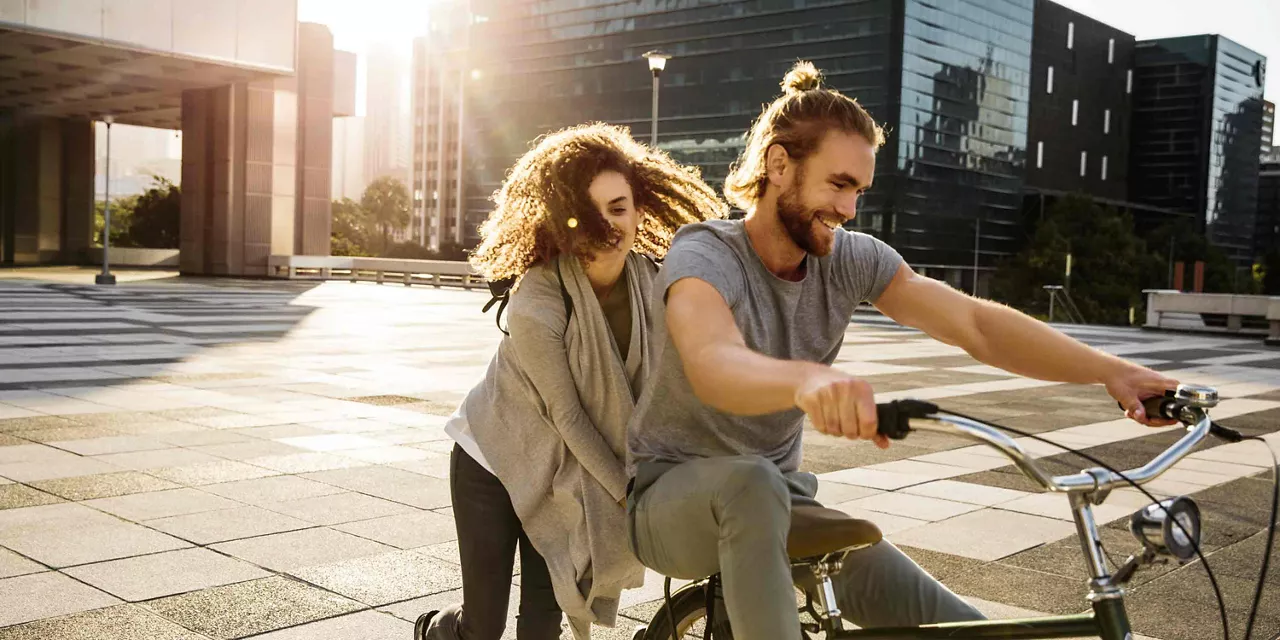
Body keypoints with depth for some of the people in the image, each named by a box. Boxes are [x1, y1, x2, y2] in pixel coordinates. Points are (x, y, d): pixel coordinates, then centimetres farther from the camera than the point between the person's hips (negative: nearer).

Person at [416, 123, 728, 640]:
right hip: (492, 461, -4)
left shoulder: (653, 282, -15)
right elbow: (568, 414, -23)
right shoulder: (537, 302, -30)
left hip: (561, 472, 4)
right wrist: (629, 494, -17)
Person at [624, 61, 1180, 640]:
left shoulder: (850, 259, -6)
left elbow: (976, 324, -15)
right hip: (673, 504, -4)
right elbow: (713, 363, -43)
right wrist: (806, 379, -64)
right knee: (752, 481, -40)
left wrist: (1111, 371, -28)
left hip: (778, 501, 4)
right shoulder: (704, 256, -21)